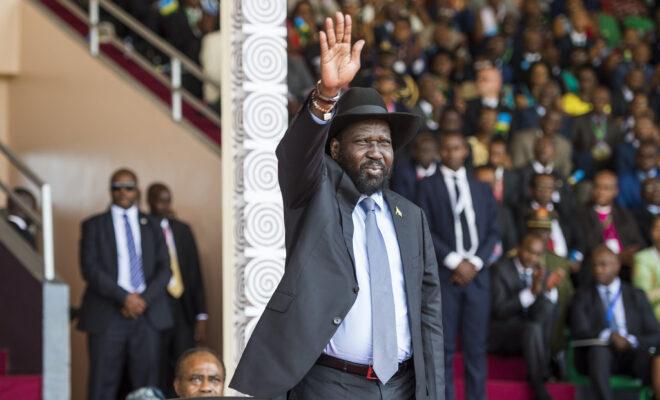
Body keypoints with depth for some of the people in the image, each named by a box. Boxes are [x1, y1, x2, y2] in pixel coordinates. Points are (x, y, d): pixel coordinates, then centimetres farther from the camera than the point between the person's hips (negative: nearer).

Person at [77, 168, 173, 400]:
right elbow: (90, 268, -3)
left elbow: (164, 268, 8)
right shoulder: (94, 225, 8)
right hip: (107, 315, -2)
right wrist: (124, 297, -13)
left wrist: (144, 299, -9)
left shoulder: (152, 226, 16)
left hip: (148, 314, 2)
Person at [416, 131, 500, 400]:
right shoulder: (428, 187, 5)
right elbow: (425, 231, -3)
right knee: (444, 345, -3)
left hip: (477, 275, 3)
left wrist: (475, 263, -5)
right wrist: (455, 262, -11)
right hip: (443, 274, -3)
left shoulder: (482, 189, 16)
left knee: (476, 344, 2)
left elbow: (493, 232, 10)